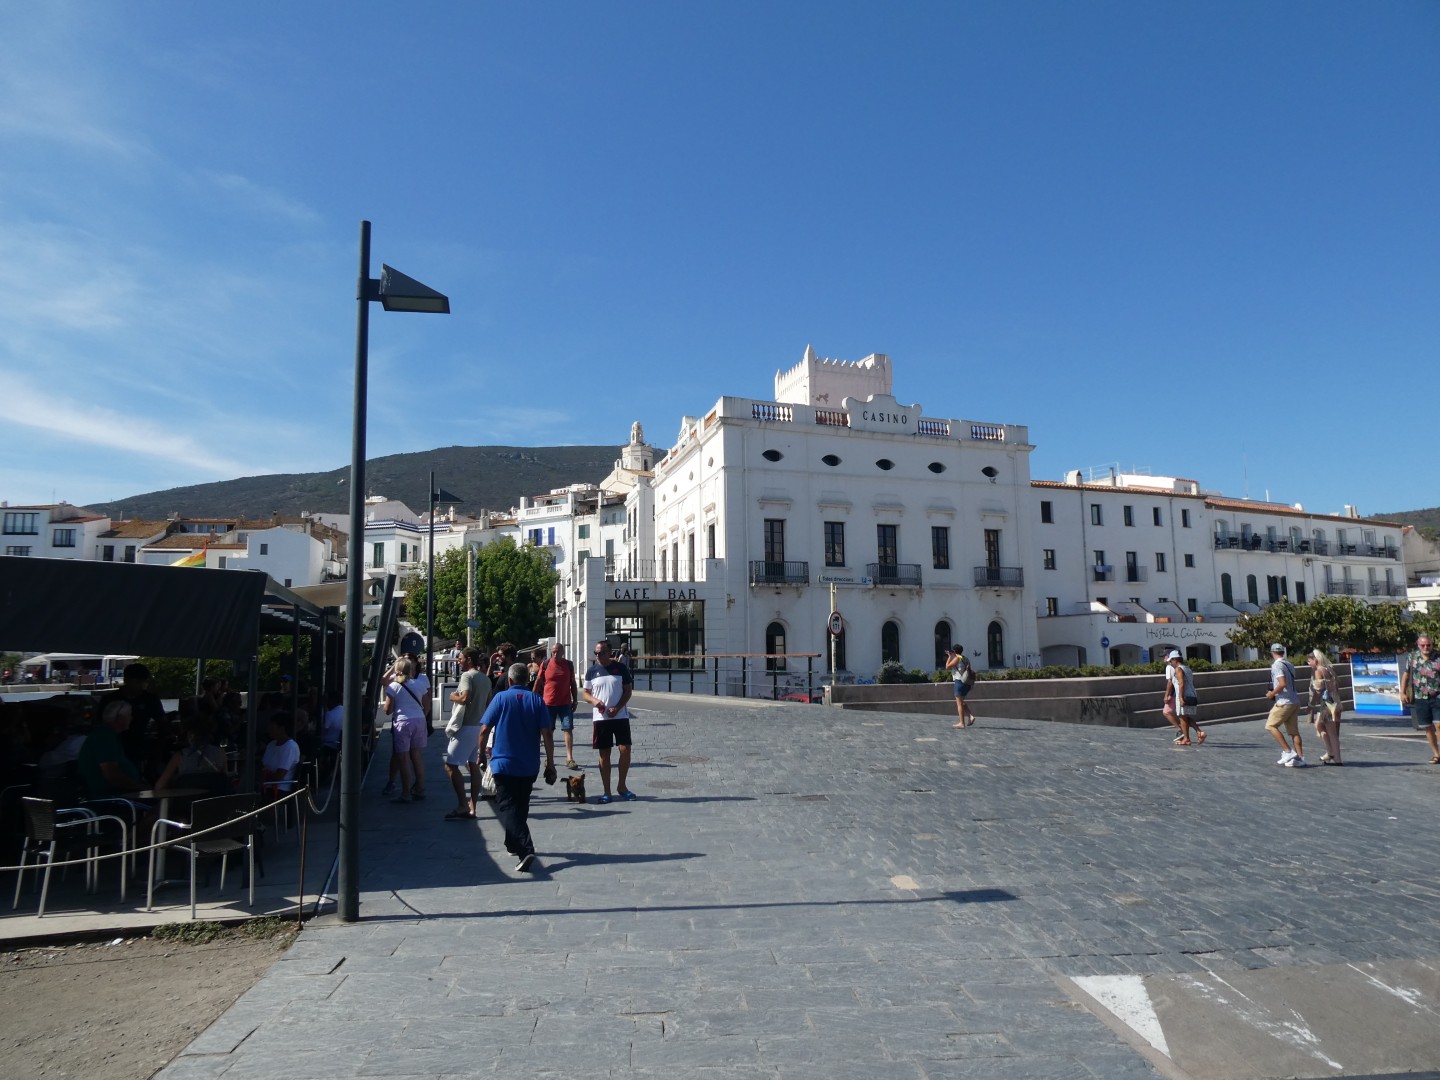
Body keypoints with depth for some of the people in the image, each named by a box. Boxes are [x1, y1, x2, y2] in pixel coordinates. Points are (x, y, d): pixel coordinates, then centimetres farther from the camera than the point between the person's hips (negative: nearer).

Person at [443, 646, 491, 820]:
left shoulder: (467, 676, -12)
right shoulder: (485, 679, 13)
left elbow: (464, 698, -24)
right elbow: (488, 702, 19)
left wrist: (453, 697, -7)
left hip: (465, 727, -9)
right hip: (479, 726, 9)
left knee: (450, 766, -5)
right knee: (474, 766, 10)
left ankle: (462, 806, -10)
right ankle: (472, 807, 12)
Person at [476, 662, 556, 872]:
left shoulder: (501, 698, -5)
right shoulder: (537, 700, -1)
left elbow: (484, 730, -8)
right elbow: (547, 734, -6)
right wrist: (550, 765, 0)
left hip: (503, 763, -3)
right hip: (529, 766, 3)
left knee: (507, 807, -3)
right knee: (521, 806, 21)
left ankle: (526, 850, -21)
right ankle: (513, 844, 36)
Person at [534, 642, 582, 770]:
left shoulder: (569, 665, 3)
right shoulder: (545, 664, -1)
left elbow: (573, 683, 10)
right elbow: (538, 683, 4)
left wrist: (575, 701, 8)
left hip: (565, 703, 0)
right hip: (548, 703, 0)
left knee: (568, 729, -7)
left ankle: (569, 759, -7)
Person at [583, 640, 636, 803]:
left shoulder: (620, 668, -2)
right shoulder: (592, 671, 2)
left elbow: (628, 690, 0)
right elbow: (585, 693, 8)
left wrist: (617, 708, -12)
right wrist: (594, 700, -14)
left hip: (620, 716, -1)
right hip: (600, 718, 1)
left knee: (625, 749, -5)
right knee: (604, 754, 4)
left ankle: (621, 786, 14)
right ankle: (607, 792, 11)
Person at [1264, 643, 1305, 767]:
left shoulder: (1277, 665, -13)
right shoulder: (1289, 665, 14)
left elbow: (1282, 684, -24)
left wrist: (1272, 693, -11)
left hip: (1284, 702, -8)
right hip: (1295, 701, 8)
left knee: (1271, 726, 1)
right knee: (1294, 731, 10)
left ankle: (1288, 751, -5)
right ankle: (1300, 758, 9)